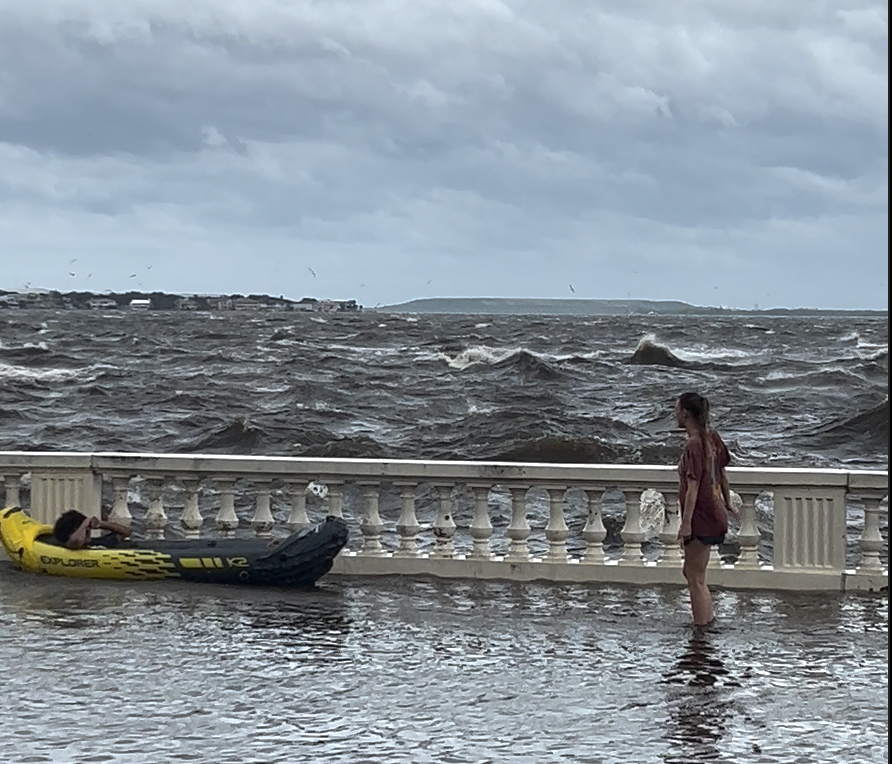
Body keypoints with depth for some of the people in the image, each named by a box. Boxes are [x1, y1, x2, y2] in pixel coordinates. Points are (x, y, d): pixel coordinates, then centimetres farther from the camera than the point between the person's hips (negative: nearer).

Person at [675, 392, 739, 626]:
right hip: (715, 513, 9)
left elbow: (693, 487, -22)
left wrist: (686, 524, -20)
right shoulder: (712, 437, 5)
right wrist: (727, 503, 28)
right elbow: (722, 473, 16)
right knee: (690, 571, 22)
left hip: (701, 518, -9)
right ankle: (709, 618, 27)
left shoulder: (694, 445, -21)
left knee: (696, 579, 0)